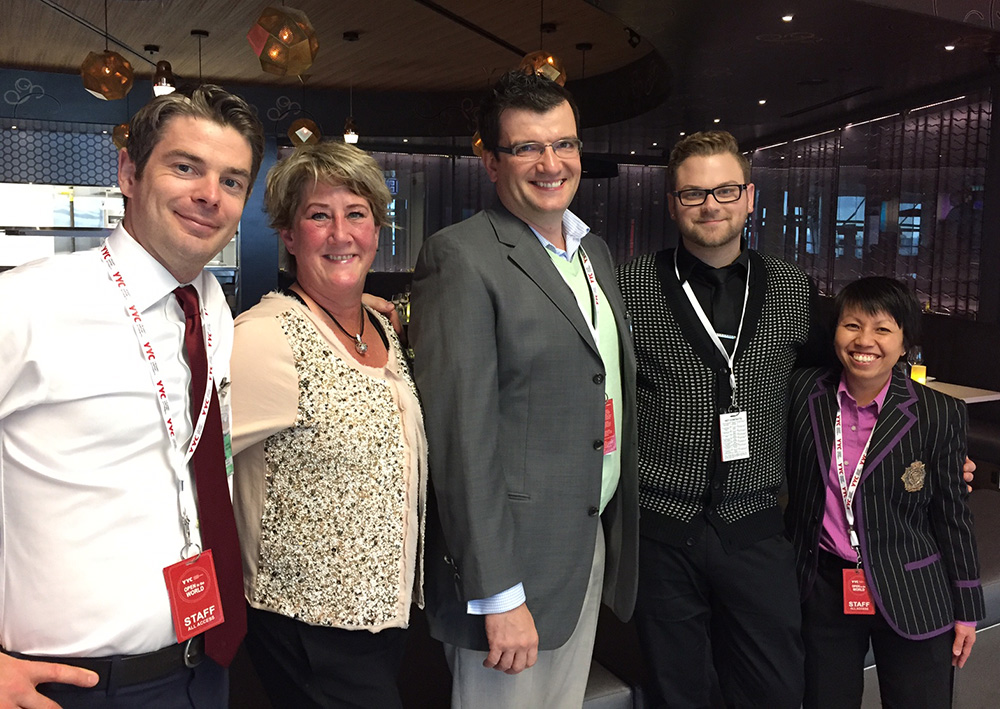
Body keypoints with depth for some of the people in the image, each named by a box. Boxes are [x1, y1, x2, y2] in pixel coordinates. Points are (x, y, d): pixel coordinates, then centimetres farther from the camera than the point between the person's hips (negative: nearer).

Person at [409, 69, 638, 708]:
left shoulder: (596, 250, 12)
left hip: (594, 543, 7)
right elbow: (461, 435, -18)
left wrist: (617, 537, 13)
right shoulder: (461, 258, -14)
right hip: (511, 557, -7)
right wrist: (497, 595, -18)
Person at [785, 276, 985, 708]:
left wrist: (967, 608, 5)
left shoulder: (939, 415, -8)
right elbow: (789, 482, 7)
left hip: (911, 598, -1)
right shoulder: (803, 392, -5)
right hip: (823, 589, 2)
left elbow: (952, 515, 0)